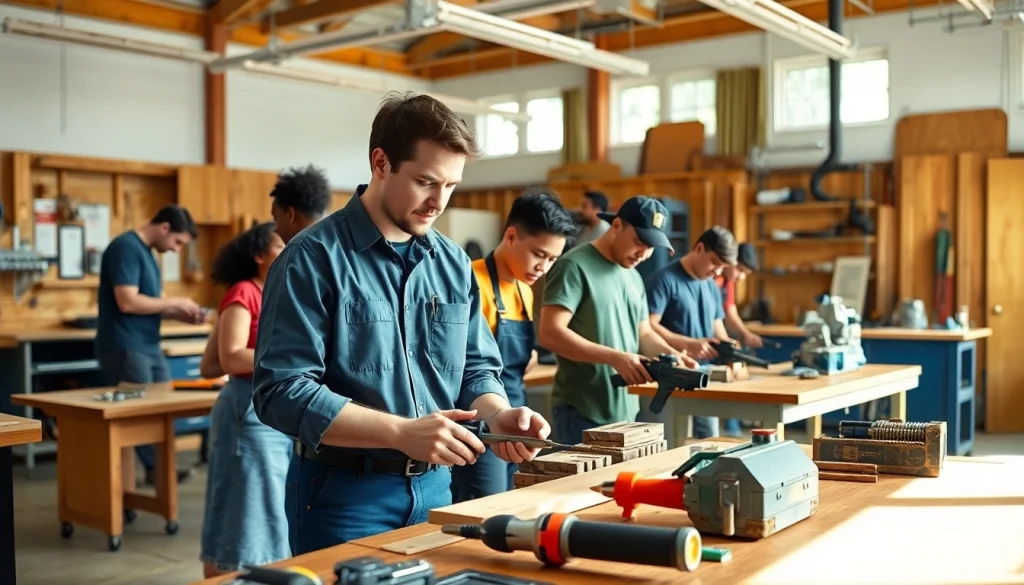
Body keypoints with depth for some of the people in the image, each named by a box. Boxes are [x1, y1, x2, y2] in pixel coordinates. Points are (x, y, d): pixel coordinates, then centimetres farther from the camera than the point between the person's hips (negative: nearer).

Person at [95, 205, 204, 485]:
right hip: (124, 348, -10)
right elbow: (128, 302, -24)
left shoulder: (146, 252, 15)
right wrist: (175, 302, -14)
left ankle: (158, 469, 23)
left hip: (149, 346, 10)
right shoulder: (126, 248, -15)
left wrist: (181, 315, 4)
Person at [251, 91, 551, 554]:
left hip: (435, 488, 6)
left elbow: (476, 368, 10)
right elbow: (282, 391, -19)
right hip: (343, 495, -6)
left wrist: (498, 415, -12)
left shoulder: (454, 264, 5)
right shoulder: (314, 258, -13)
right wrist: (403, 433, -26)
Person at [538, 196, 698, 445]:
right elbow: (551, 334, -21)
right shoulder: (574, 266, -12)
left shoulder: (634, 277, 14)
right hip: (581, 413, -8)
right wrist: (615, 358, -26)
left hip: (626, 410, 8)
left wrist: (673, 355, -1)